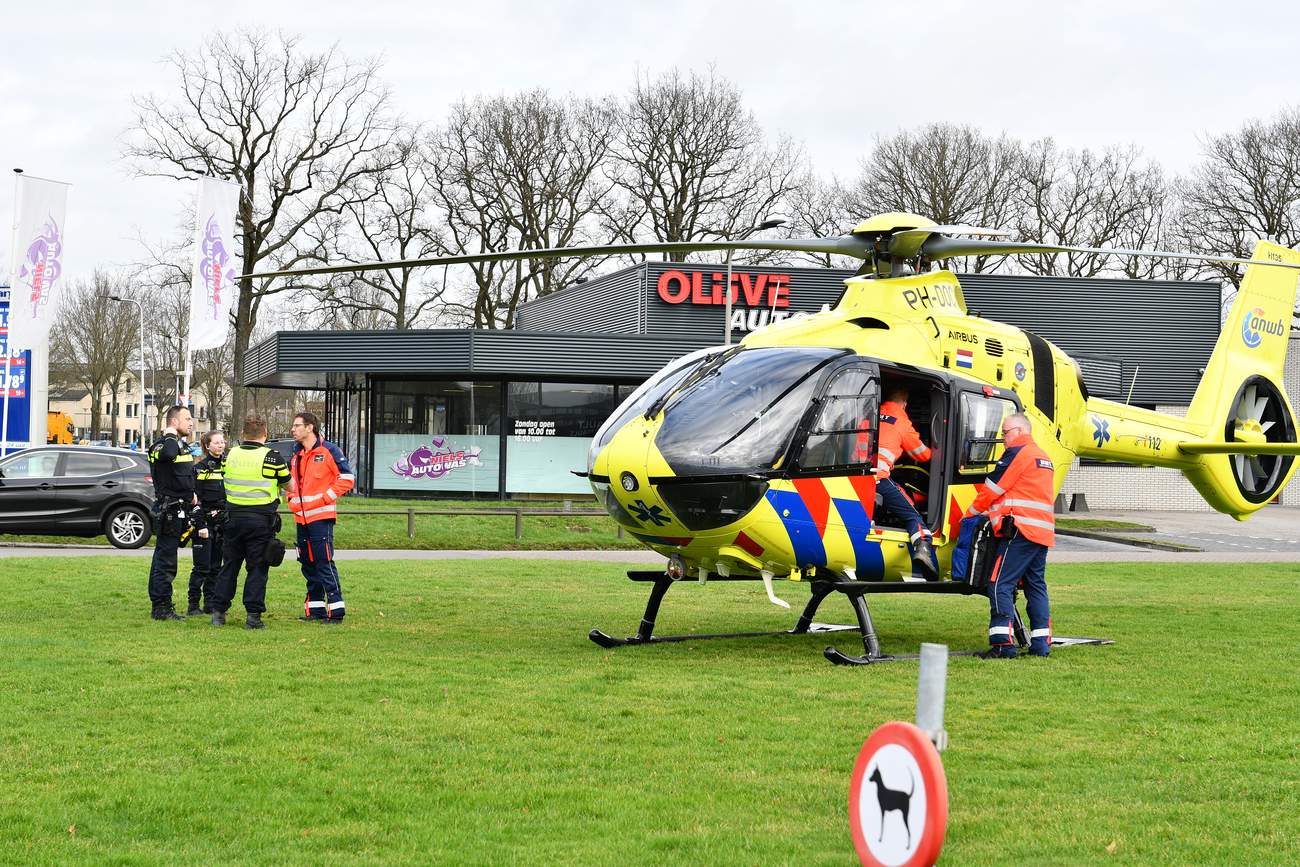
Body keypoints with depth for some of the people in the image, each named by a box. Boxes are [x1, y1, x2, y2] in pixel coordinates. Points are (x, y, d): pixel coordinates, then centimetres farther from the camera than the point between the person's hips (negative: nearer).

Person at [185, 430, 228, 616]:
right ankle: (194, 605, -2)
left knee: (215, 566, 8)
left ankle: (210, 604, 13)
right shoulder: (200, 468, -5)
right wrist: (200, 525, -15)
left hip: (223, 524, 5)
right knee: (202, 566, -7)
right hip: (205, 522, -5)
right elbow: (195, 499, -9)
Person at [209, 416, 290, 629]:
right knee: (257, 569, 1)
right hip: (261, 519, -3)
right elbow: (288, 485, 4)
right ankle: (253, 615, -1)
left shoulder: (230, 455, 3)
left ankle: (218, 612, 11)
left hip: (234, 516, 4)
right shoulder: (272, 457, -9)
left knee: (229, 566, 12)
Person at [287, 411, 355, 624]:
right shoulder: (296, 455, 16)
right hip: (301, 517, 8)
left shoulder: (328, 451, -8)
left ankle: (336, 609, -9)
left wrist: (326, 497, -14)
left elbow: (347, 477, -10)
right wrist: (291, 498, 13)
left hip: (321, 516, -8)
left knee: (324, 562, -11)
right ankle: (315, 609, 17)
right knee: (308, 564, 10)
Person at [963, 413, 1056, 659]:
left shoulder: (1018, 452, -5)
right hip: (1043, 531, 9)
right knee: (1036, 585, 12)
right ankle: (1041, 644, 11)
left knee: (1000, 584, -10)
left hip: (1020, 530, -9)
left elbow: (992, 488, -3)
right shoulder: (1044, 458, 24)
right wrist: (991, 511, 23)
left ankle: (1002, 643, -17)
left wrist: (970, 513, 10)